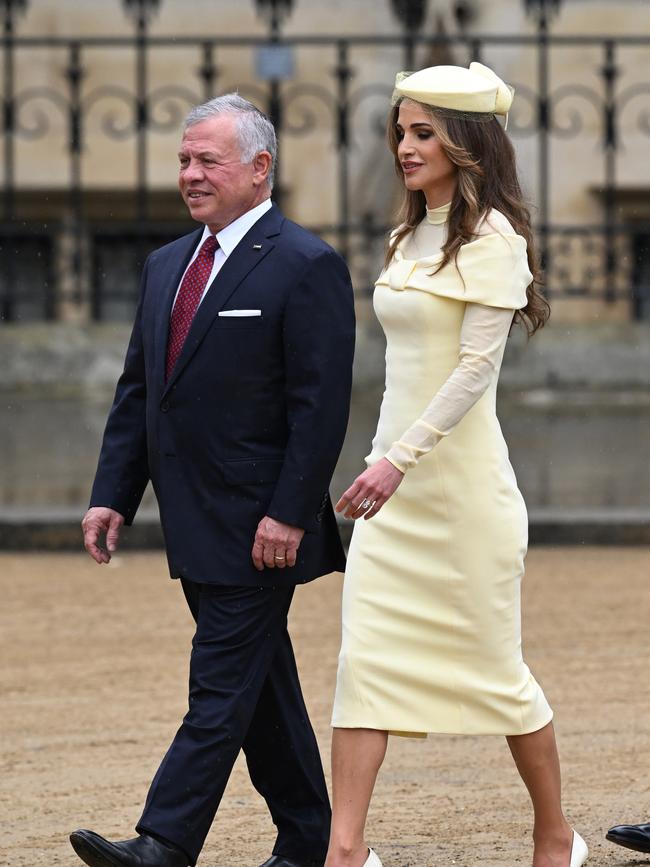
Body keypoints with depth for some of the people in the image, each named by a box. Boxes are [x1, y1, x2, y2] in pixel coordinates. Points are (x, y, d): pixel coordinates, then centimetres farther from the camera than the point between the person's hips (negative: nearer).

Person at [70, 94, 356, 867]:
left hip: (258, 529, -8)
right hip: (195, 527, 8)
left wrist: (289, 515, -20)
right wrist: (111, 494, 8)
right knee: (260, 688, 13)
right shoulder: (166, 265, 14)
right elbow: (136, 391, 16)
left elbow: (320, 406, -15)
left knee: (222, 685, -9)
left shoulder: (305, 268, -10)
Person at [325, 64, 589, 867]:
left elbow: (477, 365, -19)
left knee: (494, 664, 4)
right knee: (363, 657, -5)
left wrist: (401, 458, -26)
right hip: (395, 480, 7)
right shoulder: (409, 237, 13)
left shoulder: (492, 237, -11)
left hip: (460, 478, -7)